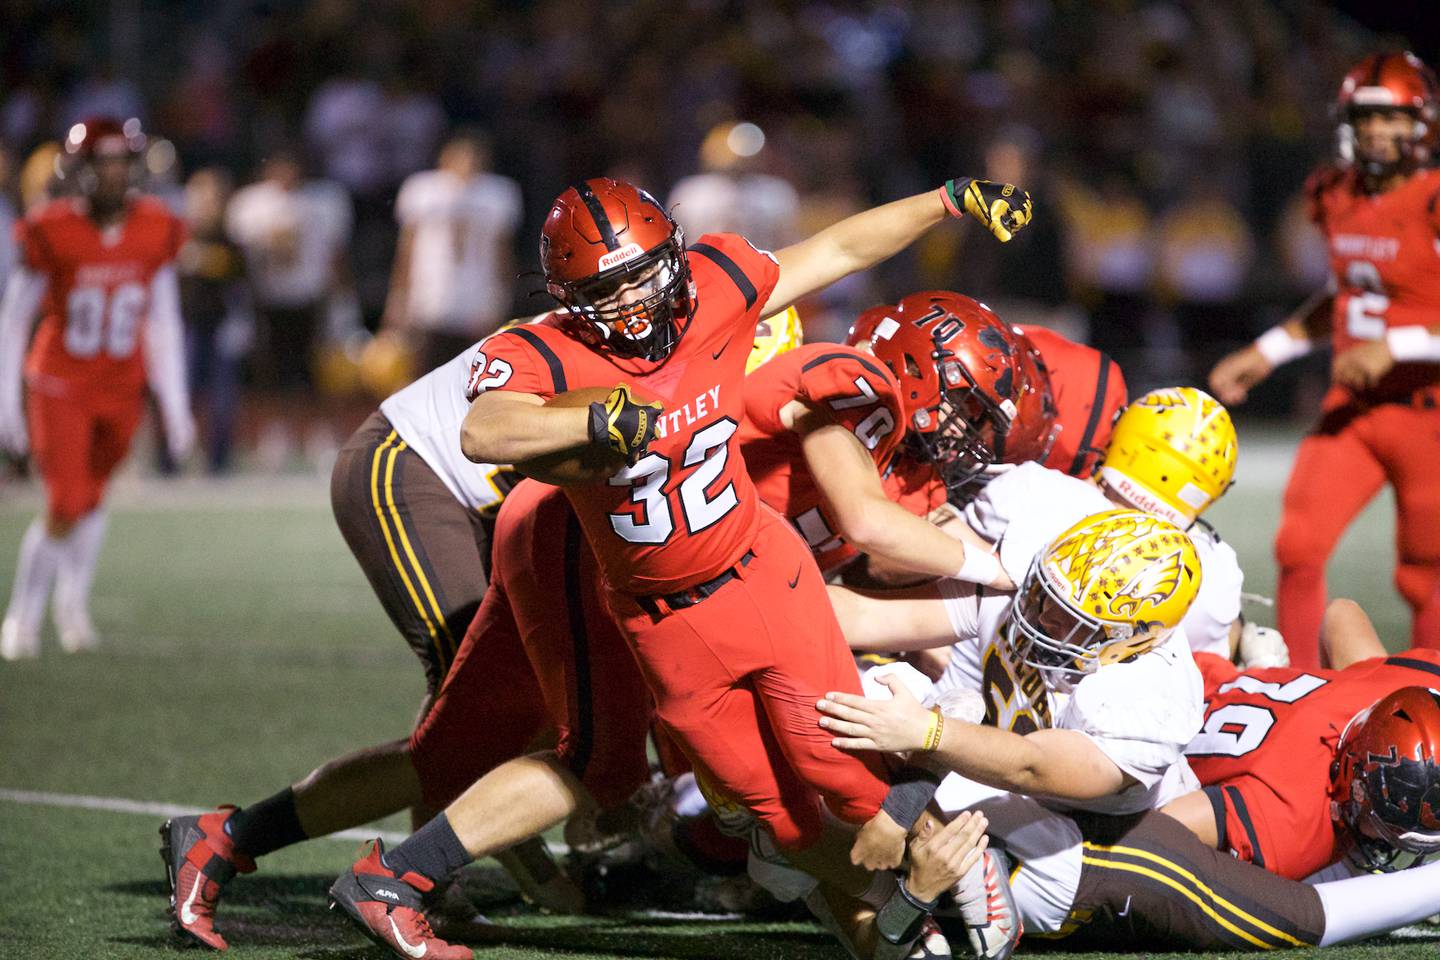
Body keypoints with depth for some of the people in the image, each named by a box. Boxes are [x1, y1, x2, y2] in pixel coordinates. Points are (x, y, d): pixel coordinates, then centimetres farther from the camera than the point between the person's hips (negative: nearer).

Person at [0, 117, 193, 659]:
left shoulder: (154, 232, -6)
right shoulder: (53, 233, -16)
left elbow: (164, 324, 5)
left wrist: (175, 406, 5)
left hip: (123, 386, 4)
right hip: (60, 385, -4)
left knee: (91, 499, 13)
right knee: (64, 510, -9)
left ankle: (73, 600, 38)